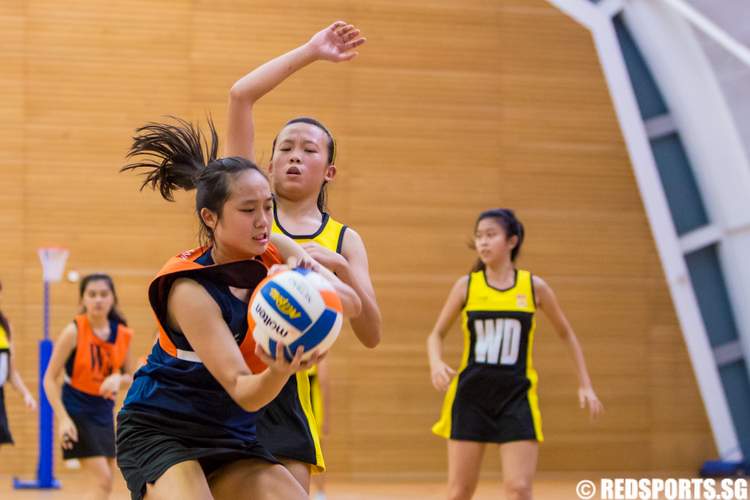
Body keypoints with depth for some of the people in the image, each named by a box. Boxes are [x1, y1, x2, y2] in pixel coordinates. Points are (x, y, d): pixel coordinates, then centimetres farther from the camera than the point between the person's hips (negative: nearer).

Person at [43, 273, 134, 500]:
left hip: (104, 411, 6)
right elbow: (50, 379, -12)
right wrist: (63, 419, -21)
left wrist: (118, 380, -14)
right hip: (77, 412, -6)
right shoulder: (74, 331, -15)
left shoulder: (123, 334, -1)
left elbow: (129, 377, 11)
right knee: (101, 480, -15)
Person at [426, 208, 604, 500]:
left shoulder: (534, 287, 0)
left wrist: (585, 385, 9)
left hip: (516, 398, -1)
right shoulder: (466, 286, 0)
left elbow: (566, 334, 13)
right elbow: (437, 335, 9)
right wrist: (436, 365, -13)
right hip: (471, 397, 1)